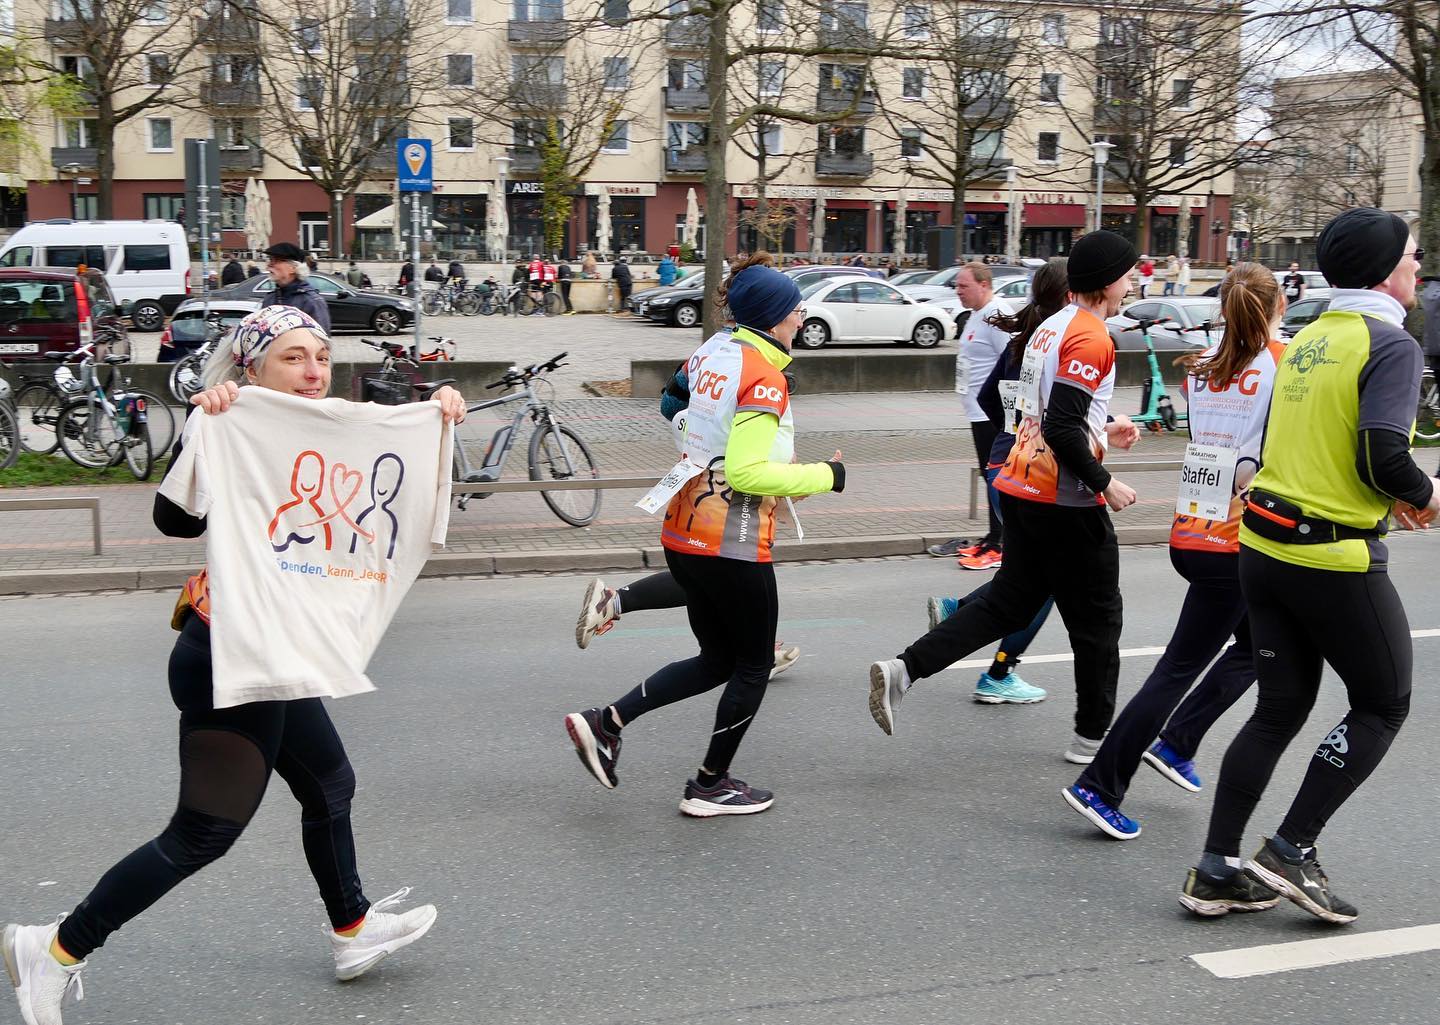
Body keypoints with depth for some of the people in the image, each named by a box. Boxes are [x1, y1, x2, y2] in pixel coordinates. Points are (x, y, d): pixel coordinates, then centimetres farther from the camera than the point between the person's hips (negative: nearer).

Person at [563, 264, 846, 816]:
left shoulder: (714, 349, 8)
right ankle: (711, 786, 20)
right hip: (733, 544, -8)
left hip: (683, 532, 9)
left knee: (717, 660, 20)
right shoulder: (763, 376, -18)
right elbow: (748, 473, -24)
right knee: (754, 666, 11)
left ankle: (605, 722, 10)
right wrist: (824, 476, -14)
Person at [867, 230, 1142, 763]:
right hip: (1066, 501, -9)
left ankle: (903, 669, 0)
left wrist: (1102, 429, 24)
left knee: (1009, 603, 14)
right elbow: (1062, 428, -24)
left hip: (1020, 488, 9)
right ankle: (1092, 737, 19)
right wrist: (1106, 484, -16)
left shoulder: (1050, 328, 13)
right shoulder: (1091, 337, -16)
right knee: (1097, 619, 8)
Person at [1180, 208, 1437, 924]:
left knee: (1279, 710, 14)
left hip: (1265, 546, 7)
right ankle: (1292, 850, 6)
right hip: (1335, 557, -7)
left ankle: (1216, 870, 14)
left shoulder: (1306, 341, 12)